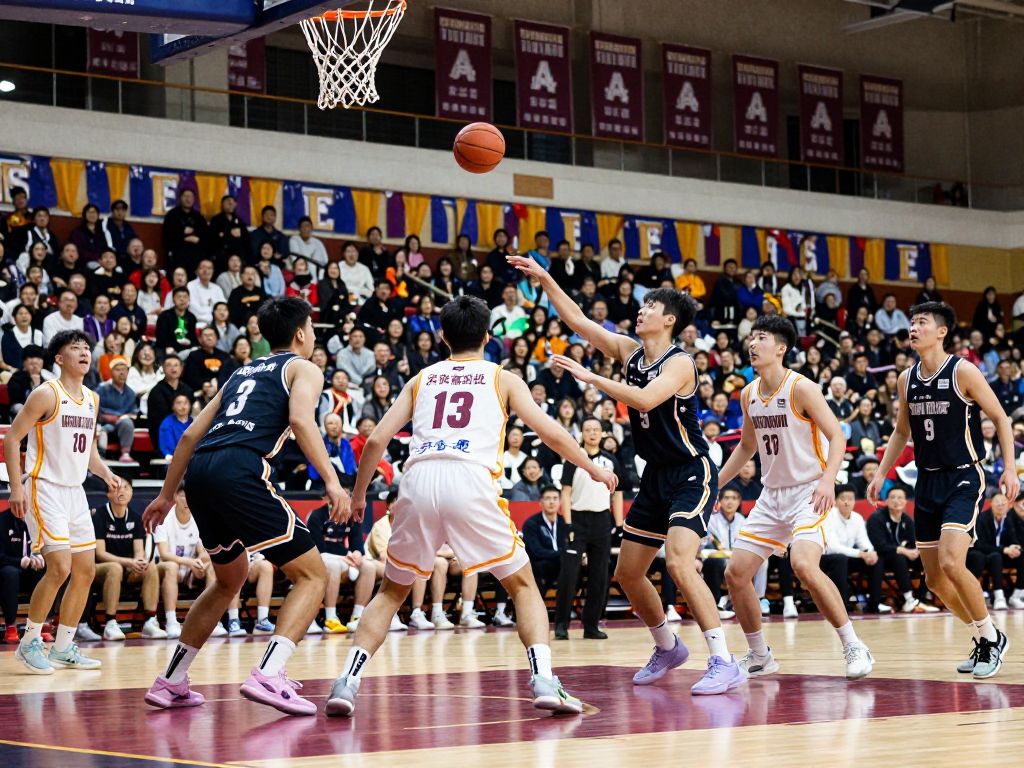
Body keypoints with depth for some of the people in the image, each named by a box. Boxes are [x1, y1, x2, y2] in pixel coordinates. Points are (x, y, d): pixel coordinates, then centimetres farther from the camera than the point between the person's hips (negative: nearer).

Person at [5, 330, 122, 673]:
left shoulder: (92, 399, 12)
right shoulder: (46, 394, -10)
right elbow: (12, 438, -11)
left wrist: (105, 473, 4)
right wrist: (16, 487, -18)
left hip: (75, 491, 8)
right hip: (45, 488, -8)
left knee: (86, 571, 6)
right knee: (59, 567, -16)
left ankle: (63, 648, 15)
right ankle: (29, 643, -3)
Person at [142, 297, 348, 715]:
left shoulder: (243, 373, 31)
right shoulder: (303, 368, 12)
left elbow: (192, 435, 28)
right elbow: (301, 420, -10)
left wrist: (167, 495, 33)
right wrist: (331, 480, -16)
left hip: (200, 474, 7)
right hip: (240, 472, -7)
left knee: (230, 580, 27)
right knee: (313, 575, 0)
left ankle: (170, 682, 25)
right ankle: (268, 676, -19)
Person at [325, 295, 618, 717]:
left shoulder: (421, 379, 24)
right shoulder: (502, 379, 19)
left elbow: (377, 439, 17)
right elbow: (551, 433, 12)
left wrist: (358, 495, 29)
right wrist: (594, 469, 26)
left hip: (419, 481, 2)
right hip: (470, 482, -2)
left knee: (392, 590, 19)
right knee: (523, 585, 13)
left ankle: (347, 682, 3)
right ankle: (544, 681, -6)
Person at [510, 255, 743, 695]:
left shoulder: (679, 363, -16)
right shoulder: (629, 351, 6)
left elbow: (645, 398, -33)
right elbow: (577, 320, 7)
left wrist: (590, 377, -31)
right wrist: (544, 278, 0)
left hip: (691, 473, -9)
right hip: (656, 476, 9)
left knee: (679, 562, -26)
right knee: (627, 573, 11)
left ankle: (724, 663, -24)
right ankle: (667, 648, 32)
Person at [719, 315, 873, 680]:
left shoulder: (801, 388, -13)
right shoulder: (749, 393, 8)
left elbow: (837, 437, -17)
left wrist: (828, 481, -32)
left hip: (809, 492, -8)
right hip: (772, 495, 8)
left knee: (804, 564, -29)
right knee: (736, 572, 1)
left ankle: (854, 647, -17)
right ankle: (759, 655, 18)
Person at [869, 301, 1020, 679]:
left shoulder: (963, 372, -10)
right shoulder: (907, 379, 7)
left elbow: (1000, 419, -5)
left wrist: (1010, 467, -14)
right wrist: (881, 473, 13)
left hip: (963, 478, -7)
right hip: (927, 481, 7)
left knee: (952, 563, -22)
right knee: (934, 578, 6)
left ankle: (991, 637, -3)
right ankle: (983, 638, 25)